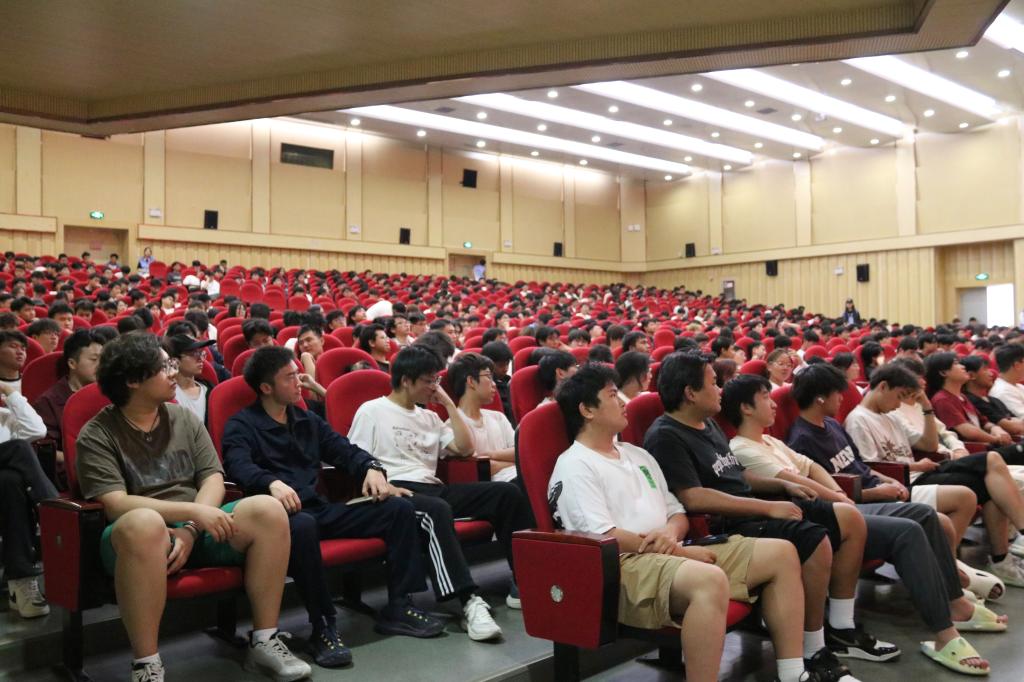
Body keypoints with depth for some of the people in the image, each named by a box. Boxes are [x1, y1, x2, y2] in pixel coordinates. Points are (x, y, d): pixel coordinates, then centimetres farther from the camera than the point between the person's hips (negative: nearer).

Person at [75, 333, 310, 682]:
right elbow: (115, 505, -15)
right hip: (141, 535, -4)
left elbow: (213, 479, 4)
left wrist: (191, 531, -15)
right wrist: (193, 512, -24)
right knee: (145, 523, -40)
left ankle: (263, 641, -12)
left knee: (268, 510, -21)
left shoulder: (184, 418, 10)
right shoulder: (97, 435, -4)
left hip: (196, 529, 5)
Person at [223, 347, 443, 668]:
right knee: (302, 525, -42)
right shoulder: (241, 425, 4)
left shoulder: (308, 420, 24)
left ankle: (398, 608, -5)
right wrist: (273, 483, -38)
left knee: (399, 508, -7)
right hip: (286, 513, -6)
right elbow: (239, 465, -16)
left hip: (322, 508, 6)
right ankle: (323, 627, -30)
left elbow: (345, 450, 17)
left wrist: (372, 468, -6)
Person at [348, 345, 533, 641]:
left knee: (507, 493, -12)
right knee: (437, 509, -42)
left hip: (432, 487, 7)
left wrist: (448, 403, 15)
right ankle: (470, 602, -48)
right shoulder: (372, 411, 6)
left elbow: (465, 448, 17)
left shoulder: (428, 417, 25)